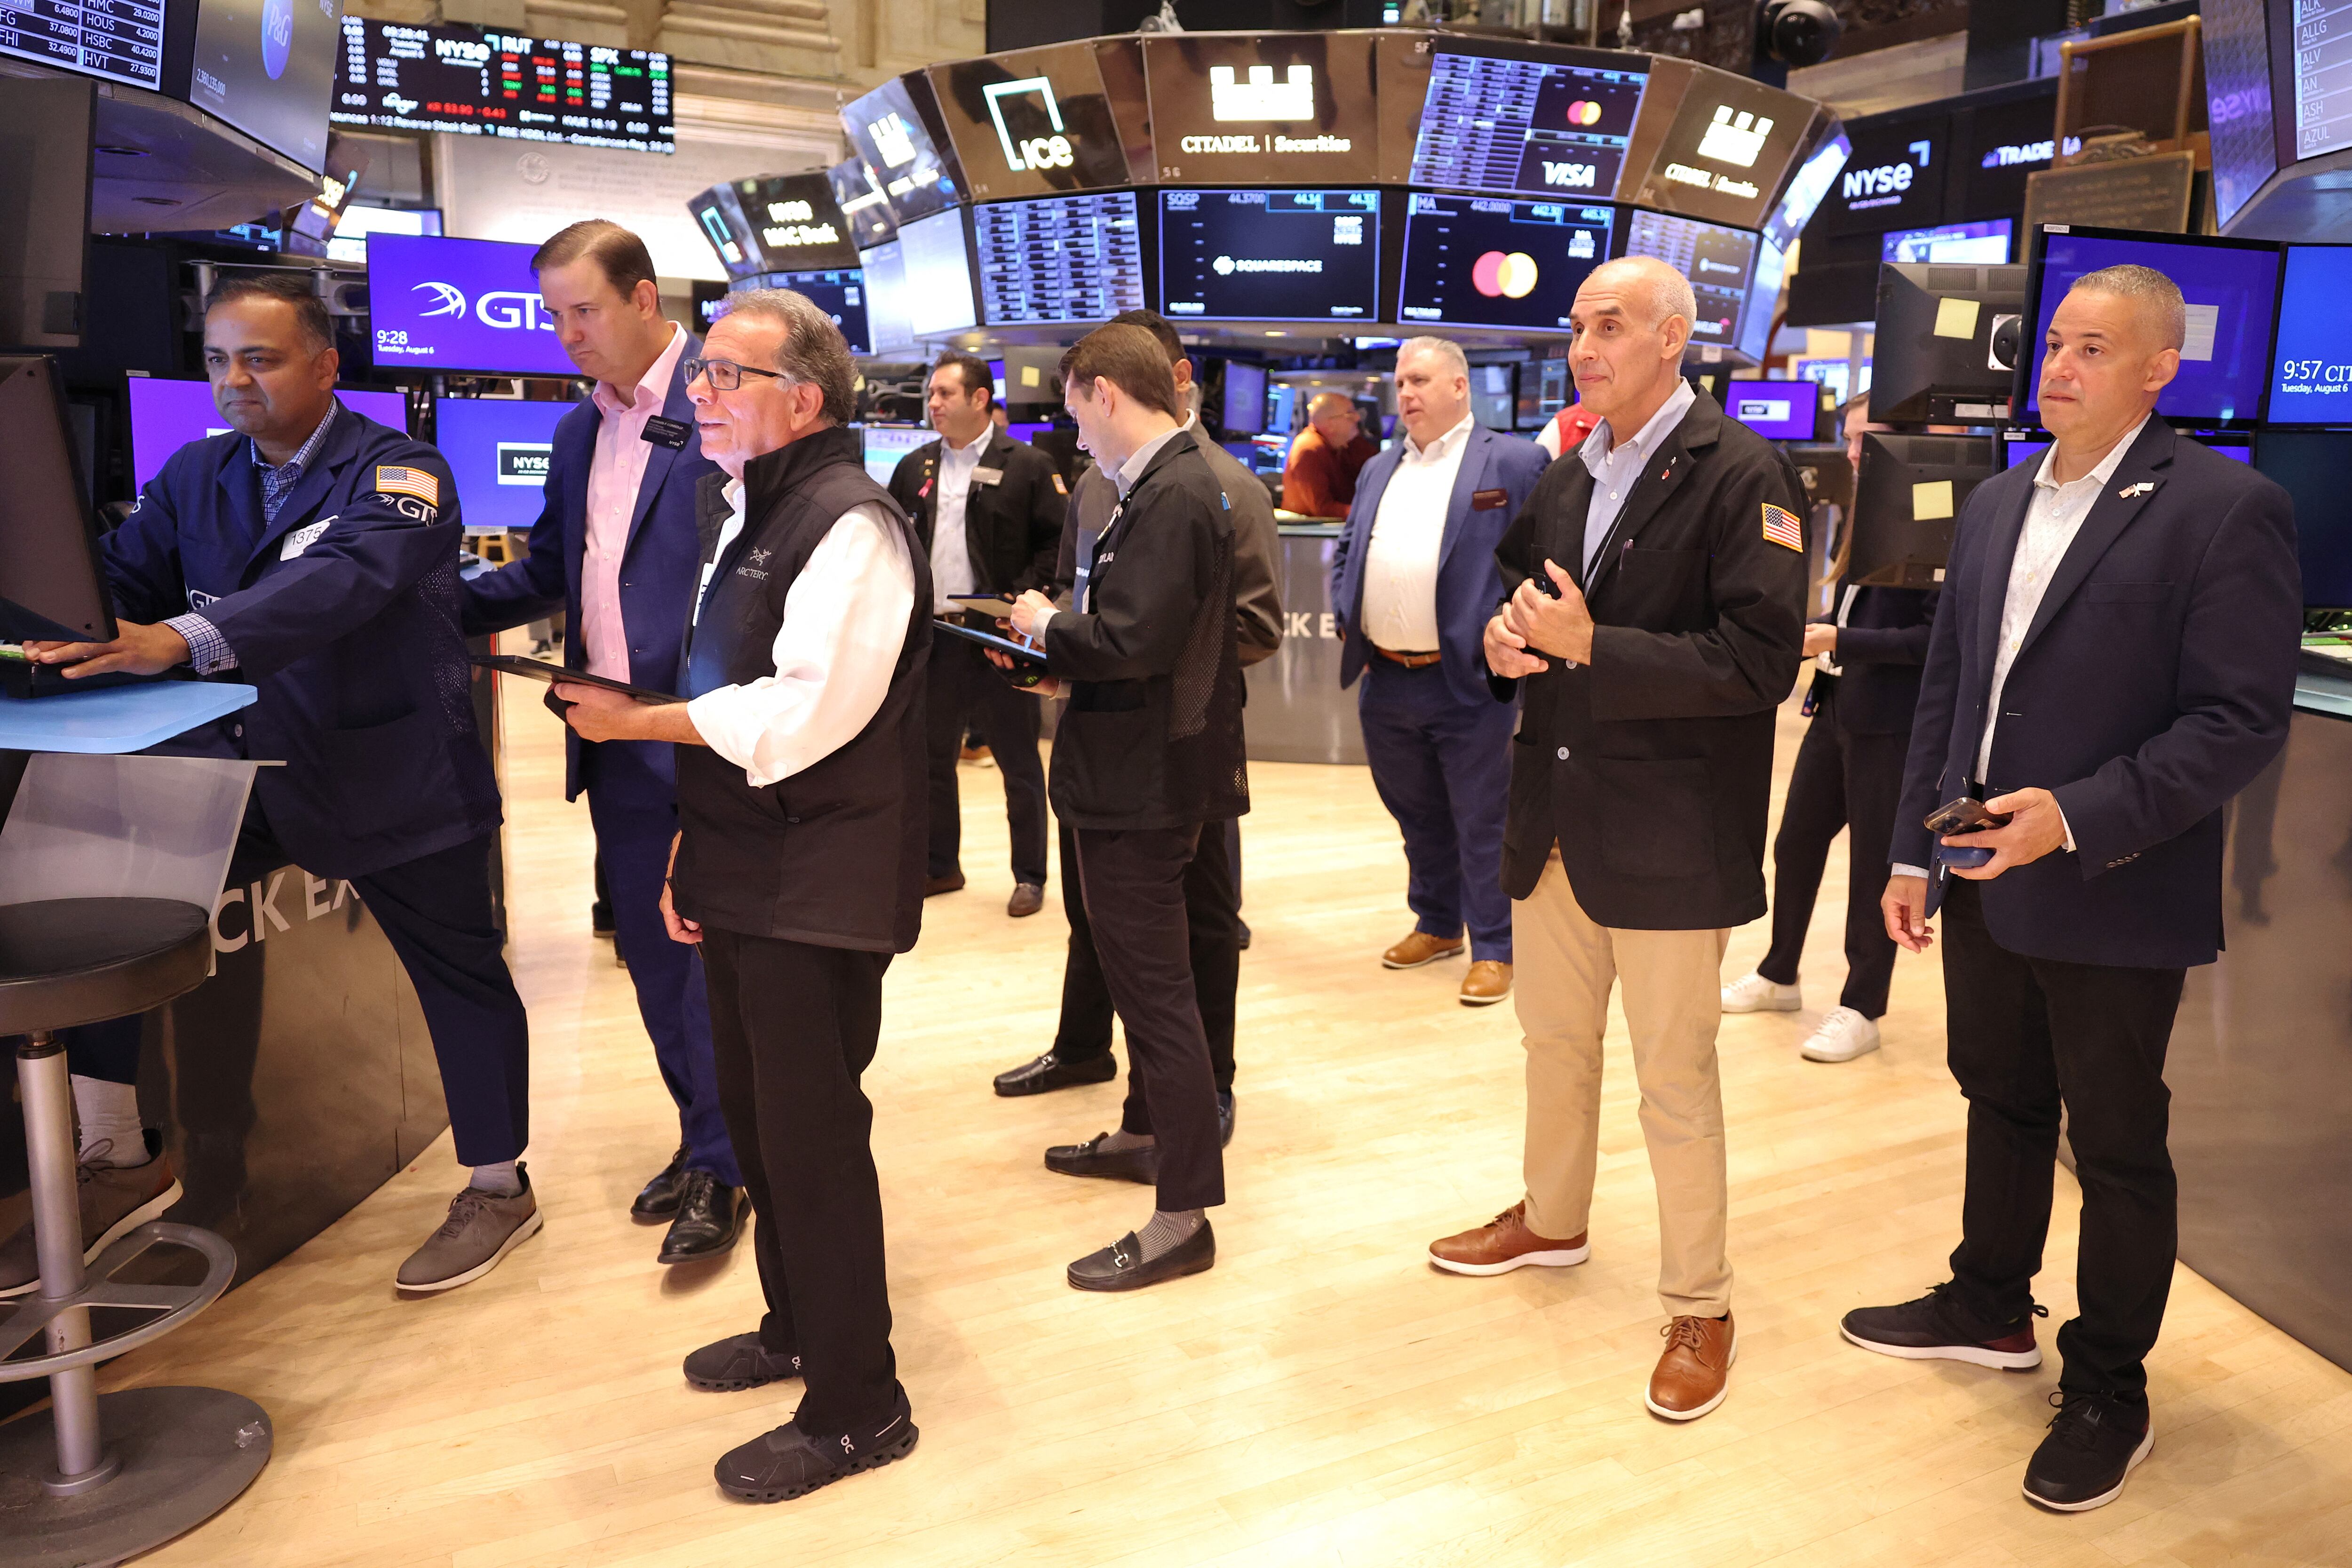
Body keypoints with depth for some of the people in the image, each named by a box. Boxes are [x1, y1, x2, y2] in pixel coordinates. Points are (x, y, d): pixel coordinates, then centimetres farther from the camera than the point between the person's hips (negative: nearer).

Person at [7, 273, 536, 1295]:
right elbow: (118, 577, 2)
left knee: (460, 974, 6)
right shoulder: (195, 474, 8)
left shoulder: (395, 471, -14)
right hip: (242, 760, 5)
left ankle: (498, 1189, 25)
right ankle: (114, 1160, 10)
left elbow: (344, 580, -32)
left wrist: (180, 639, -45)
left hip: (389, 774, -5)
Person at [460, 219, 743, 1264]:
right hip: (618, 747, 8)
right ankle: (705, 1135, 31)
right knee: (651, 953, 15)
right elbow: (547, 572, 21)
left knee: (710, 952, 1)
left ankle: (721, 1168, 17)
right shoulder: (579, 431, 15)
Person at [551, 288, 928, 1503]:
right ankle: (796, 1328, 40)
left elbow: (794, 718, -23)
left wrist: (634, 720, -12)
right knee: (754, 1117, 20)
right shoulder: (742, 514, 15)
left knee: (812, 1140, -1)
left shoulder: (849, 525, -16)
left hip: (817, 889, -9)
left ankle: (855, 1410, 16)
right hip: (744, 878, 9)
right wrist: (691, 847, 12)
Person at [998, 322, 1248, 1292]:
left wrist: (1048, 631, -10)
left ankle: (1183, 1218, 8)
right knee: (1145, 979, 24)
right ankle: (1148, 1131, 43)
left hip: (1144, 787, -10)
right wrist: (1068, 665, 8)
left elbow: (1134, 640, -27)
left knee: (1155, 989, -2)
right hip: (1148, 773, 10)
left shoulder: (1171, 497, -20)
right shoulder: (1177, 484, 12)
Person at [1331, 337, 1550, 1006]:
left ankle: (1493, 950, 15)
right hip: (1386, 681, 6)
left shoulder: (1514, 462, -4)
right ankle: (1437, 925, 35)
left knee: (1481, 823, 3)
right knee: (1416, 815, 19)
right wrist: (1345, 619, 6)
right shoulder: (1379, 470, 16)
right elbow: (1346, 551, 21)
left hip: (1466, 682, -6)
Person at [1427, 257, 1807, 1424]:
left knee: (1675, 1082, 5)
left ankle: (1699, 1305, 23)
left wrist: (1590, 646, -24)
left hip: (1668, 835, -7)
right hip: (1555, 821, 7)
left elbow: (1761, 662, -20)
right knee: (1554, 1043, 22)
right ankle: (1551, 1221, 44)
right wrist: (1504, 640, -2)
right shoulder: (1564, 481, 11)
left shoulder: (1741, 475, -13)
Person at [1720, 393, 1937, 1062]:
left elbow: (1936, 636, -19)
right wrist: (1813, 636, 2)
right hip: (1836, 705, 9)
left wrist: (1841, 642, -20)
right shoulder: (1863, 518, 12)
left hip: (1890, 723, -8)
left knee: (1873, 864, 3)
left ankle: (1861, 1010, 18)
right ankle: (1779, 976, 34)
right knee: (1795, 844, 16)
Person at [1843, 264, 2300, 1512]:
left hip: (2110, 898, -6)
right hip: (1982, 880, 6)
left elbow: (2241, 719, -16)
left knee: (2116, 1149, 9)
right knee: (2000, 1102, 21)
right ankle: (1991, 1308, 40)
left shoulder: (2225, 507, -12)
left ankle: (2108, 1390, 27)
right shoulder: (1995, 504, 9)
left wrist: (2082, 817, -26)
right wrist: (1912, 852, 8)